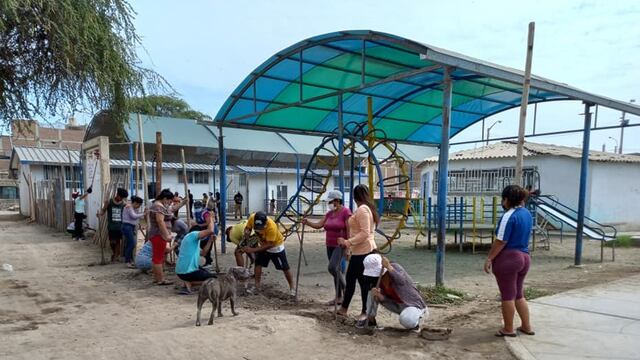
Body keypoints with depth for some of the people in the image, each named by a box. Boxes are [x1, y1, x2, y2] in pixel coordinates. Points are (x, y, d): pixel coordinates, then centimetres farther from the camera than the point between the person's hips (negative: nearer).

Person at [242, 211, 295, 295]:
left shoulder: (271, 226, -41)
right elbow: (247, 227, -6)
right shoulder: (252, 218, -26)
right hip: (263, 244, 5)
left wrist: (253, 250, -37)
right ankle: (257, 287, 12)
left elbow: (269, 245, -35)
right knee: (258, 264, -2)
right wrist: (247, 232, -30)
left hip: (276, 245, -5)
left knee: (285, 267, 1)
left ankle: (292, 288, 15)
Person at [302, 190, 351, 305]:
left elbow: (349, 230, -15)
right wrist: (307, 222, -11)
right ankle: (338, 297, 18)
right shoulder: (329, 213, 12)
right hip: (330, 246, 8)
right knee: (335, 270, 10)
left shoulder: (346, 212, -11)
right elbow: (319, 225, 7)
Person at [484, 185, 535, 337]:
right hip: (524, 257, 8)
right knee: (518, 294, 20)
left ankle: (508, 329, 15)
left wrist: (489, 258, -13)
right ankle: (526, 326, 27)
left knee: (508, 296, 4)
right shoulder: (527, 214, 8)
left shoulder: (509, 216, -18)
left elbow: (500, 241, -19)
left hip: (507, 258, -8)